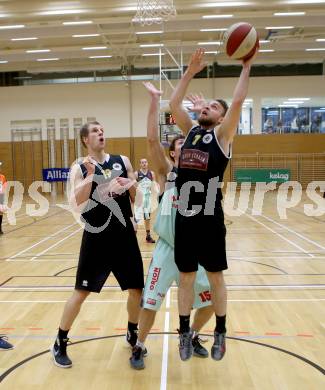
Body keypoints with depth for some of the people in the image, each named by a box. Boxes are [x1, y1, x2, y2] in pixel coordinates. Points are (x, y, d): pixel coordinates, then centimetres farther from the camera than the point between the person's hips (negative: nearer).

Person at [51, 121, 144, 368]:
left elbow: (138, 197, 9)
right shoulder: (80, 169, -3)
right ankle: (60, 343, 23)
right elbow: (76, 204, -18)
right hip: (96, 238, -3)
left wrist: (131, 185, -11)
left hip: (125, 235, 3)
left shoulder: (123, 161, 6)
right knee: (81, 292, 3)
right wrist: (90, 175, -24)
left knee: (136, 289, 10)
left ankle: (132, 334, 36)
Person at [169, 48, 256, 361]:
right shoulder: (190, 130, 15)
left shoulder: (222, 135, 3)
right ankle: (185, 333, 28)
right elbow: (174, 103, 12)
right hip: (184, 218, 4)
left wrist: (246, 66, -1)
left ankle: (220, 334, 28)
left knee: (215, 277, 10)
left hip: (210, 219, -4)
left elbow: (238, 102, -8)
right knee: (186, 277, 13)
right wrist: (190, 71, 15)